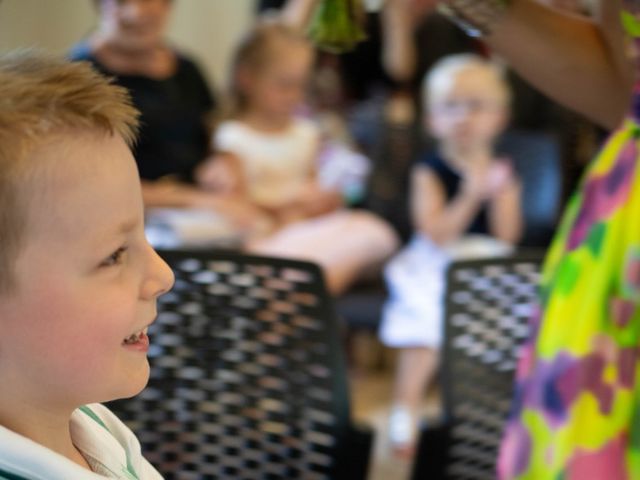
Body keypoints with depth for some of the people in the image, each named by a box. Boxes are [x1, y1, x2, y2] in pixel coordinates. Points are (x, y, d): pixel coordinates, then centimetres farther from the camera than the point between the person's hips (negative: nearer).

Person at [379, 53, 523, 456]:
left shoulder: (503, 172, 7)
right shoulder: (431, 171, -3)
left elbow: (507, 236, 1)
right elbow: (435, 233, -13)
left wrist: (500, 193, -13)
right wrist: (470, 197, -22)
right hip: (437, 270, -3)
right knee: (423, 334, -24)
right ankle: (406, 411, -14)